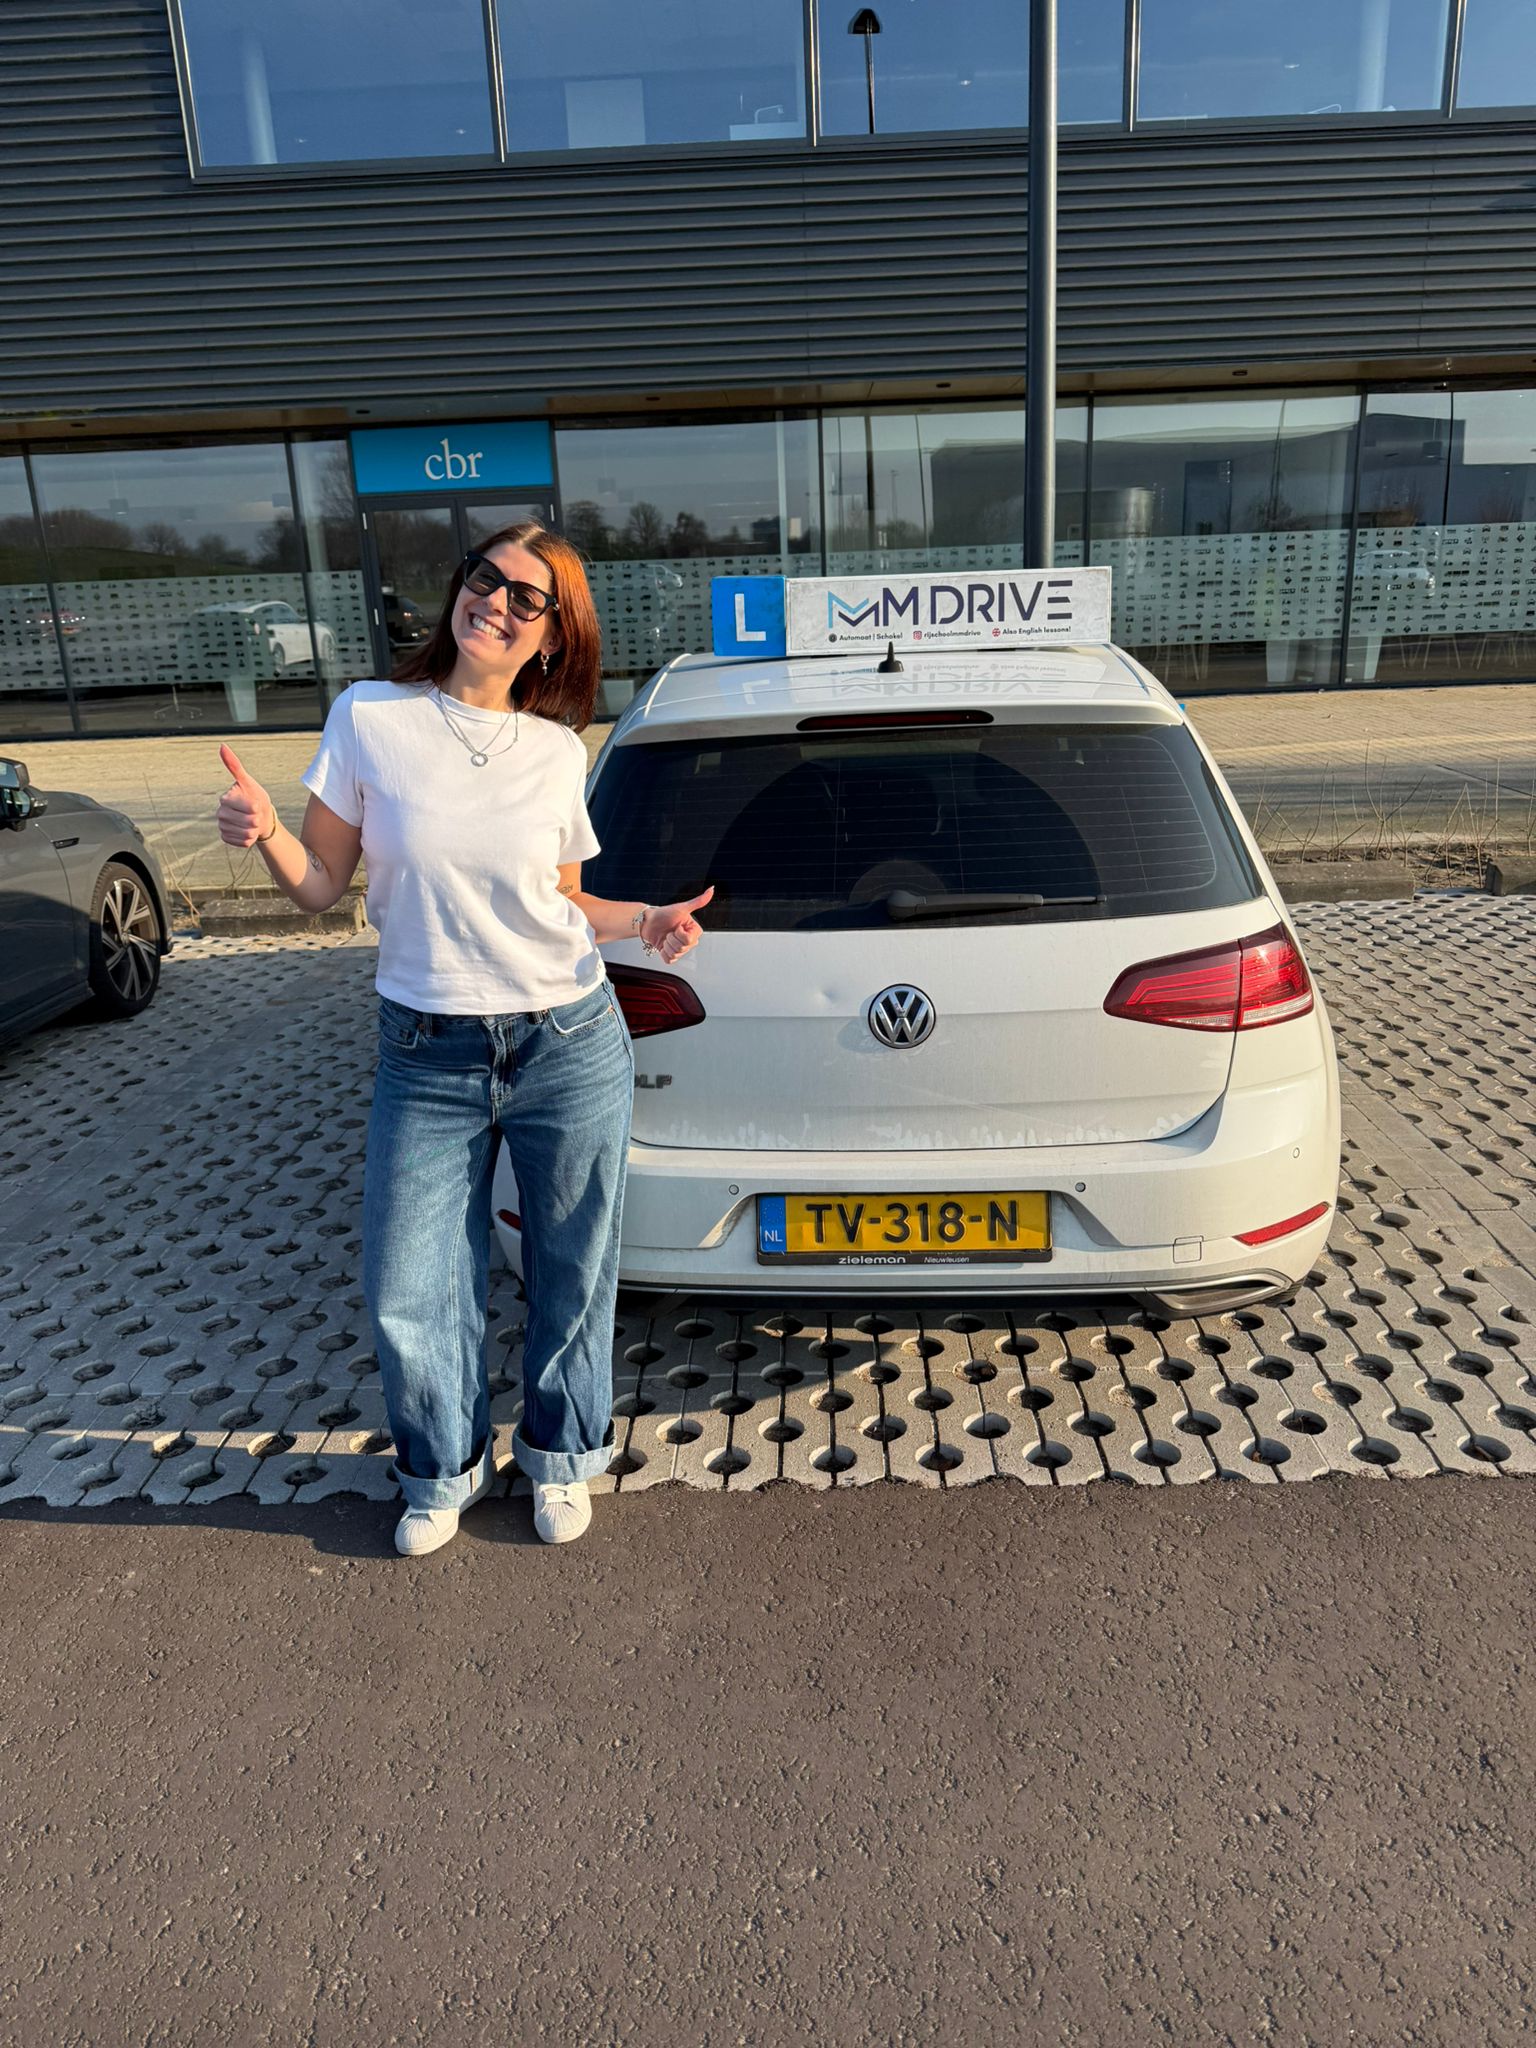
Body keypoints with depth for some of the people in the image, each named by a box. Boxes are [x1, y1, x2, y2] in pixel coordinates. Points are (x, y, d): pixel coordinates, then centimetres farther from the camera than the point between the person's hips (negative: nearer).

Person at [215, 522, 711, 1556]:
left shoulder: (558, 753, 2)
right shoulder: (370, 717, -2)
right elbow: (322, 885, 1)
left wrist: (646, 919, -6)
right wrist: (266, 833, -18)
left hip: (572, 1049, 1)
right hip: (428, 1060, 0)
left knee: (573, 1277, 13)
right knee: (407, 1298, 6)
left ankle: (560, 1455, 40)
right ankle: (446, 1469, 35)